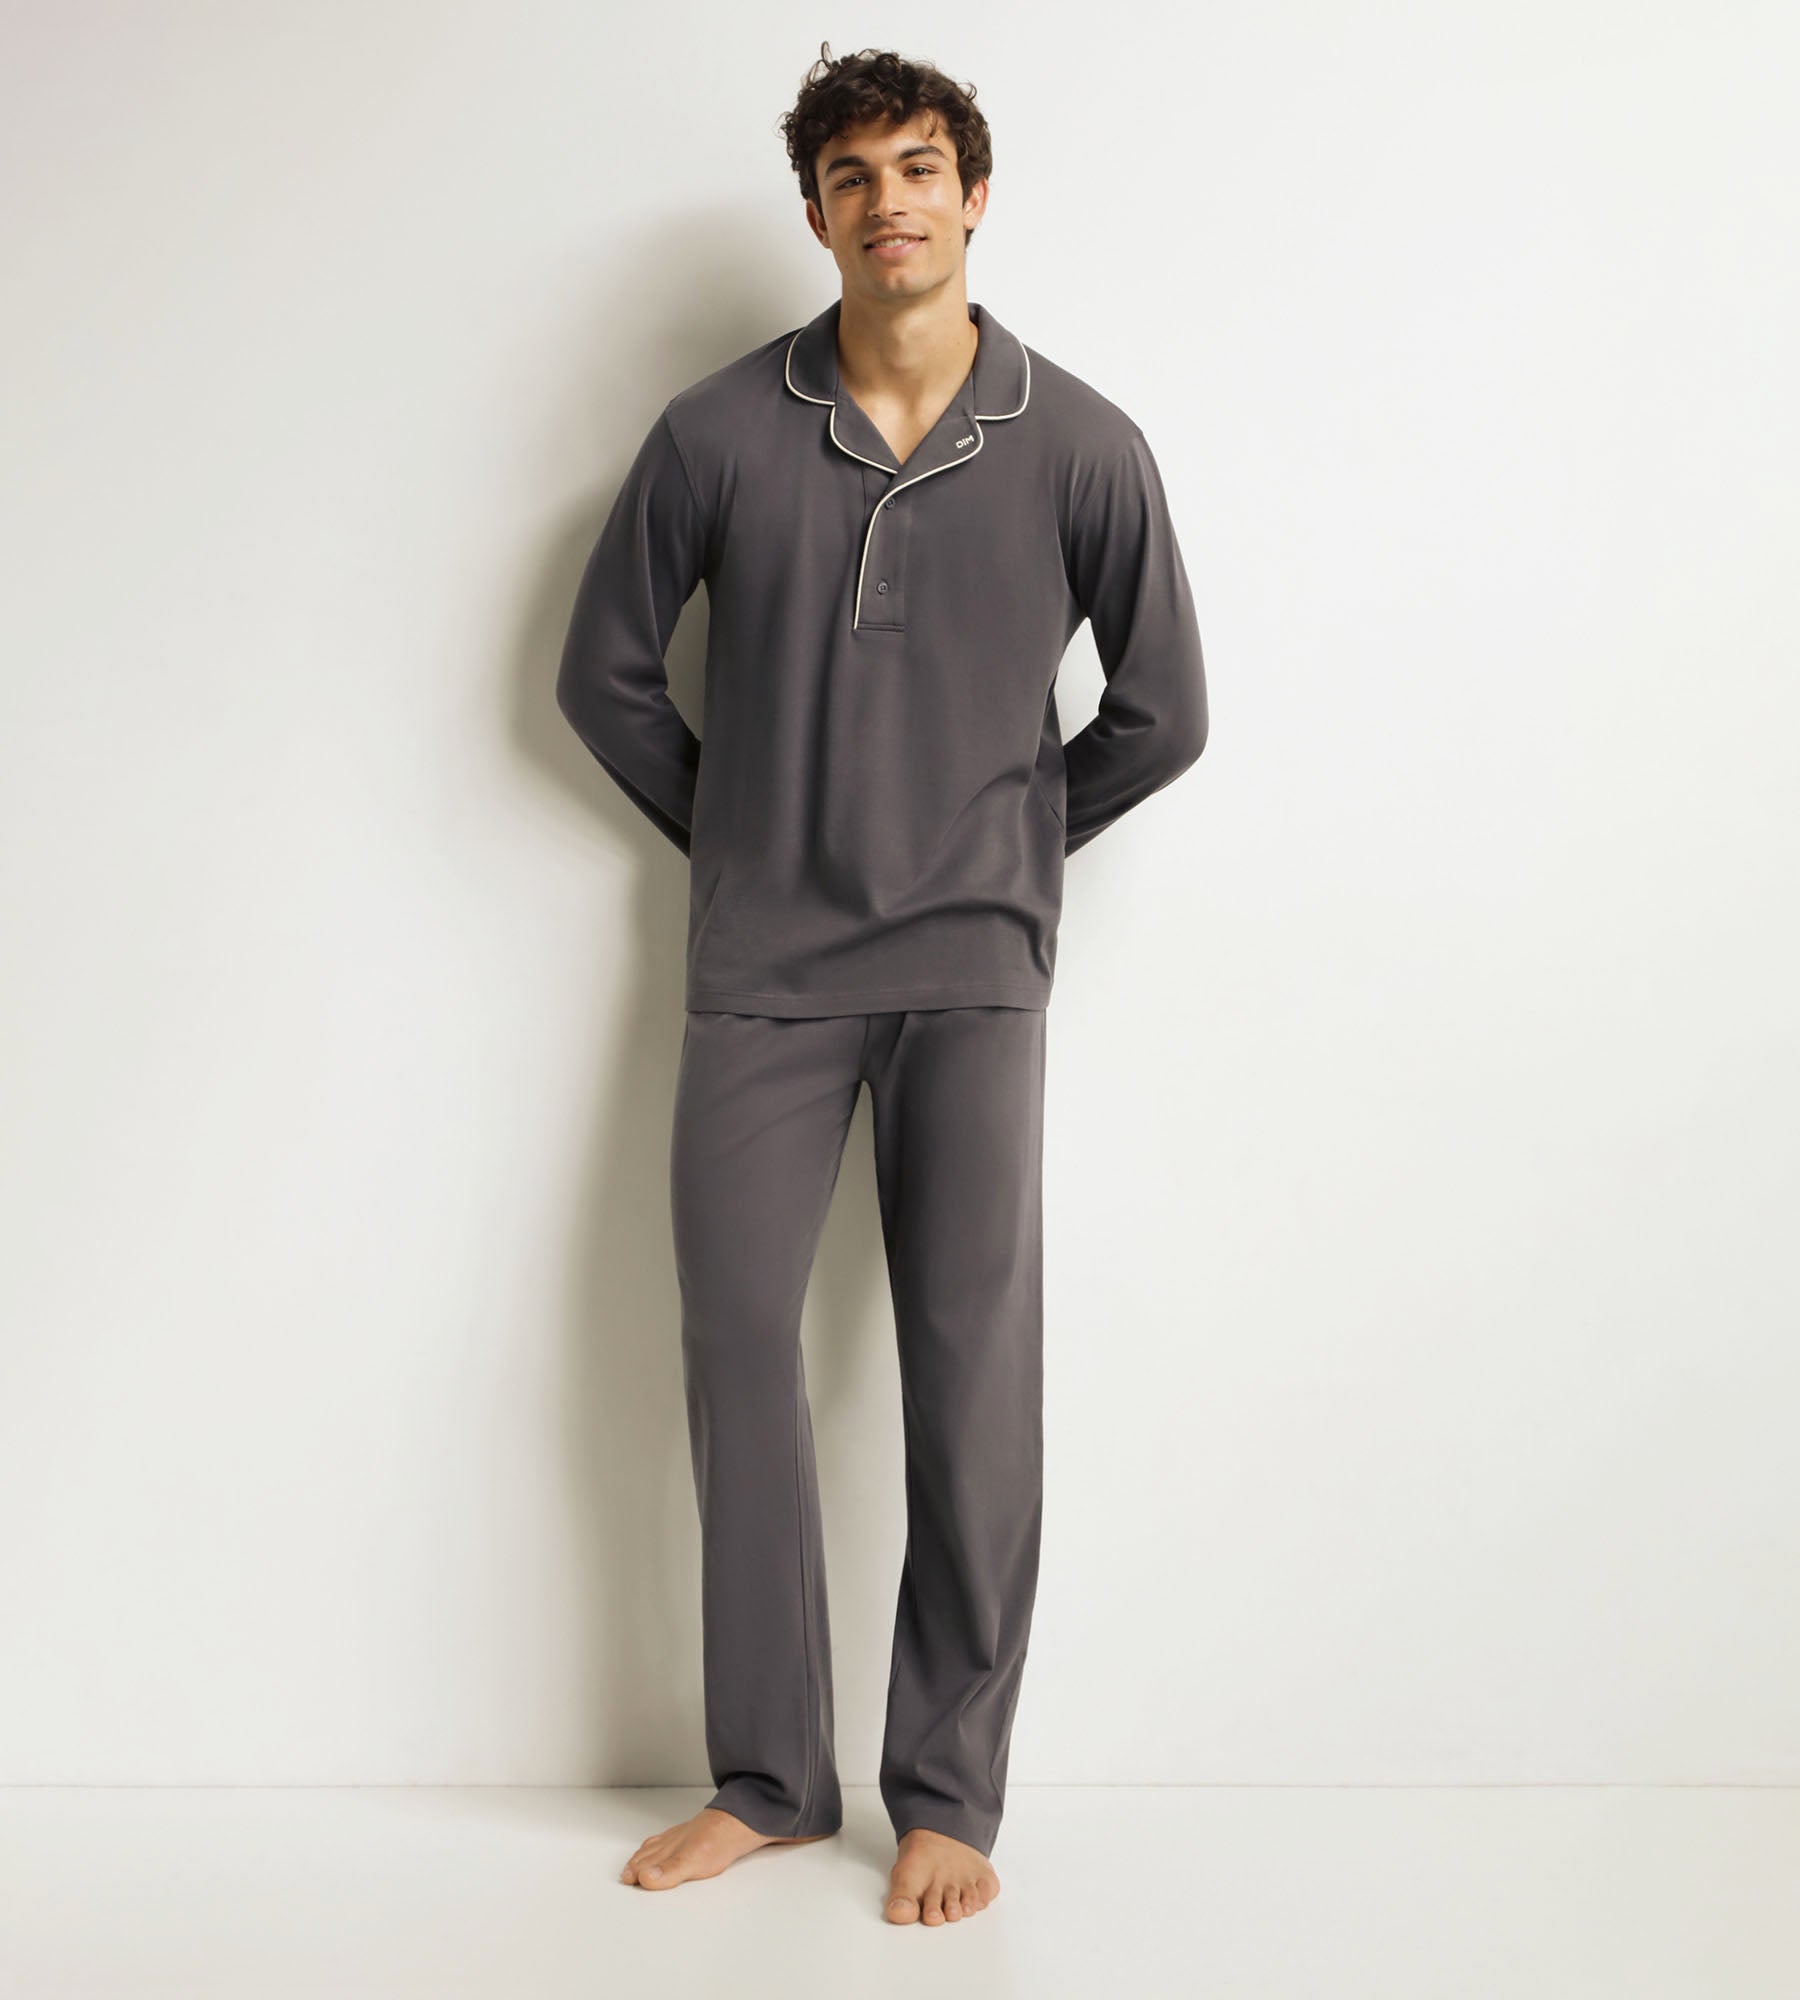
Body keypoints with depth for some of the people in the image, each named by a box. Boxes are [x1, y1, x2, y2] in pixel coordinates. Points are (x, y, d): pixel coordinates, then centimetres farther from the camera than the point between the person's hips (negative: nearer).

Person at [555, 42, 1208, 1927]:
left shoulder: (1081, 448, -1)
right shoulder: (720, 432, 0)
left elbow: (1162, 711, 8)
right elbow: (605, 671, 11)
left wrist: (1014, 839, 8)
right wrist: (730, 831, 10)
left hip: (973, 968, -1)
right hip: (759, 971, 2)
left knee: (972, 1379, -1)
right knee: (734, 1347, 3)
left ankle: (951, 1793, 14)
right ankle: (768, 1777, 19)